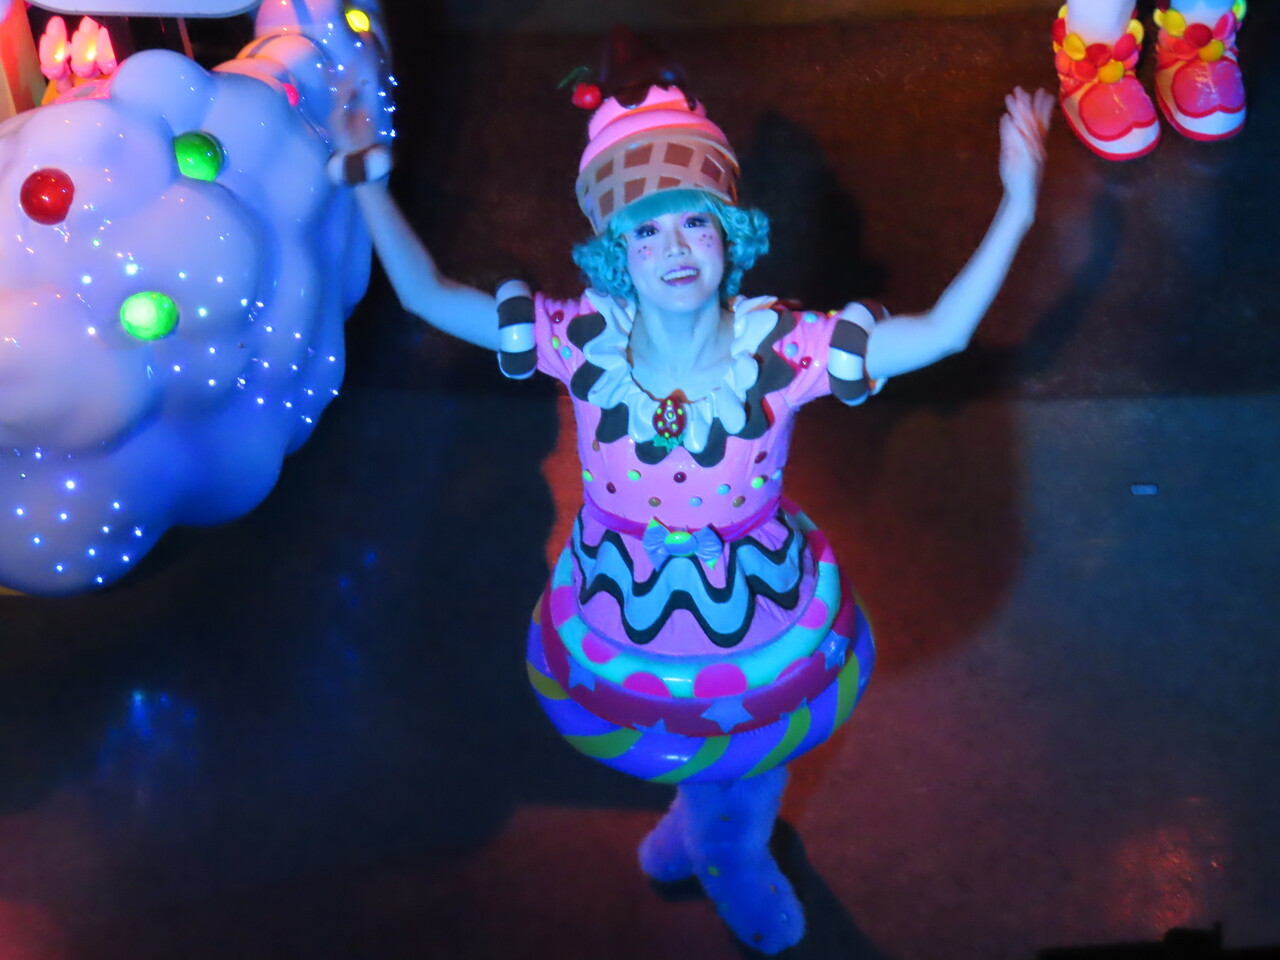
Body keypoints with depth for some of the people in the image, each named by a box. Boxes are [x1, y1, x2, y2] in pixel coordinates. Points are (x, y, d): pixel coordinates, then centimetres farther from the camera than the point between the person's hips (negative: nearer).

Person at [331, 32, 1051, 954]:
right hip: (620, 626, 1)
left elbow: (943, 330, -25)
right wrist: (369, 178, -25)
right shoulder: (587, 339, -24)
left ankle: (706, 835, 72)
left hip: (763, 626, -1)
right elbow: (426, 293, -16)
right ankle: (742, 874, 71)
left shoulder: (780, 346, -27)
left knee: (745, 771, 32)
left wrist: (1017, 205, -34)